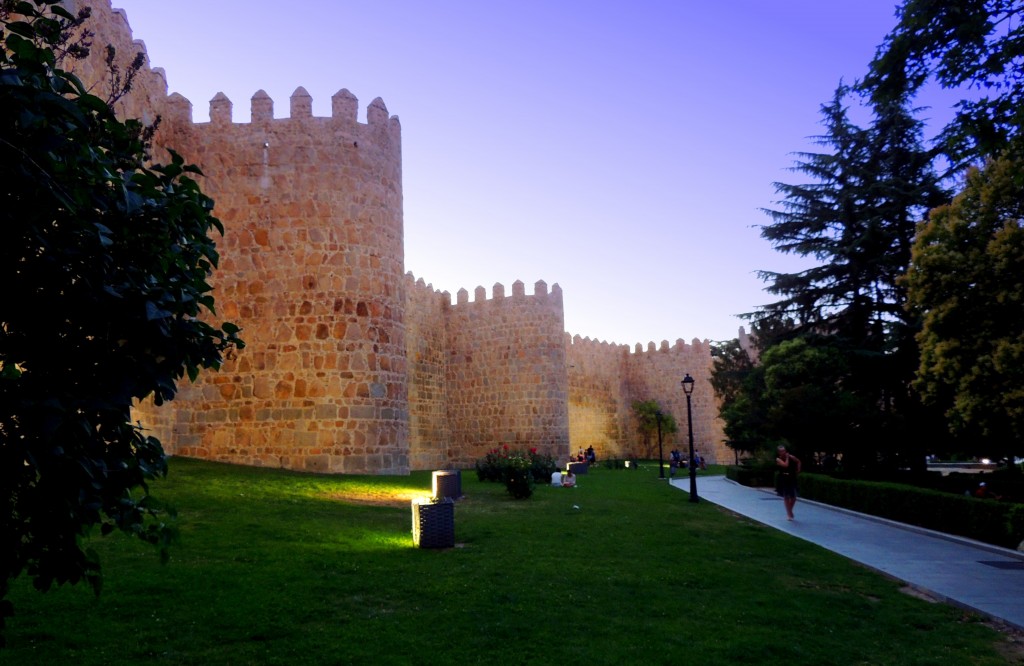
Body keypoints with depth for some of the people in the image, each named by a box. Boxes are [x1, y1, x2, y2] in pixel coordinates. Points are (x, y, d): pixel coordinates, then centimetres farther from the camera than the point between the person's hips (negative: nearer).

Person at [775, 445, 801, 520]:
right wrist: (787, 458, -16)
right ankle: (789, 513, 9)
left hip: (792, 479, 3)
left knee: (793, 497, 5)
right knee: (786, 497, 2)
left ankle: (790, 511, 29)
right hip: (783, 480, -3)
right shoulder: (778, 459, -10)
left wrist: (798, 470, 8)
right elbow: (785, 465, -26)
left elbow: (798, 461, 18)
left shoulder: (791, 457, -1)